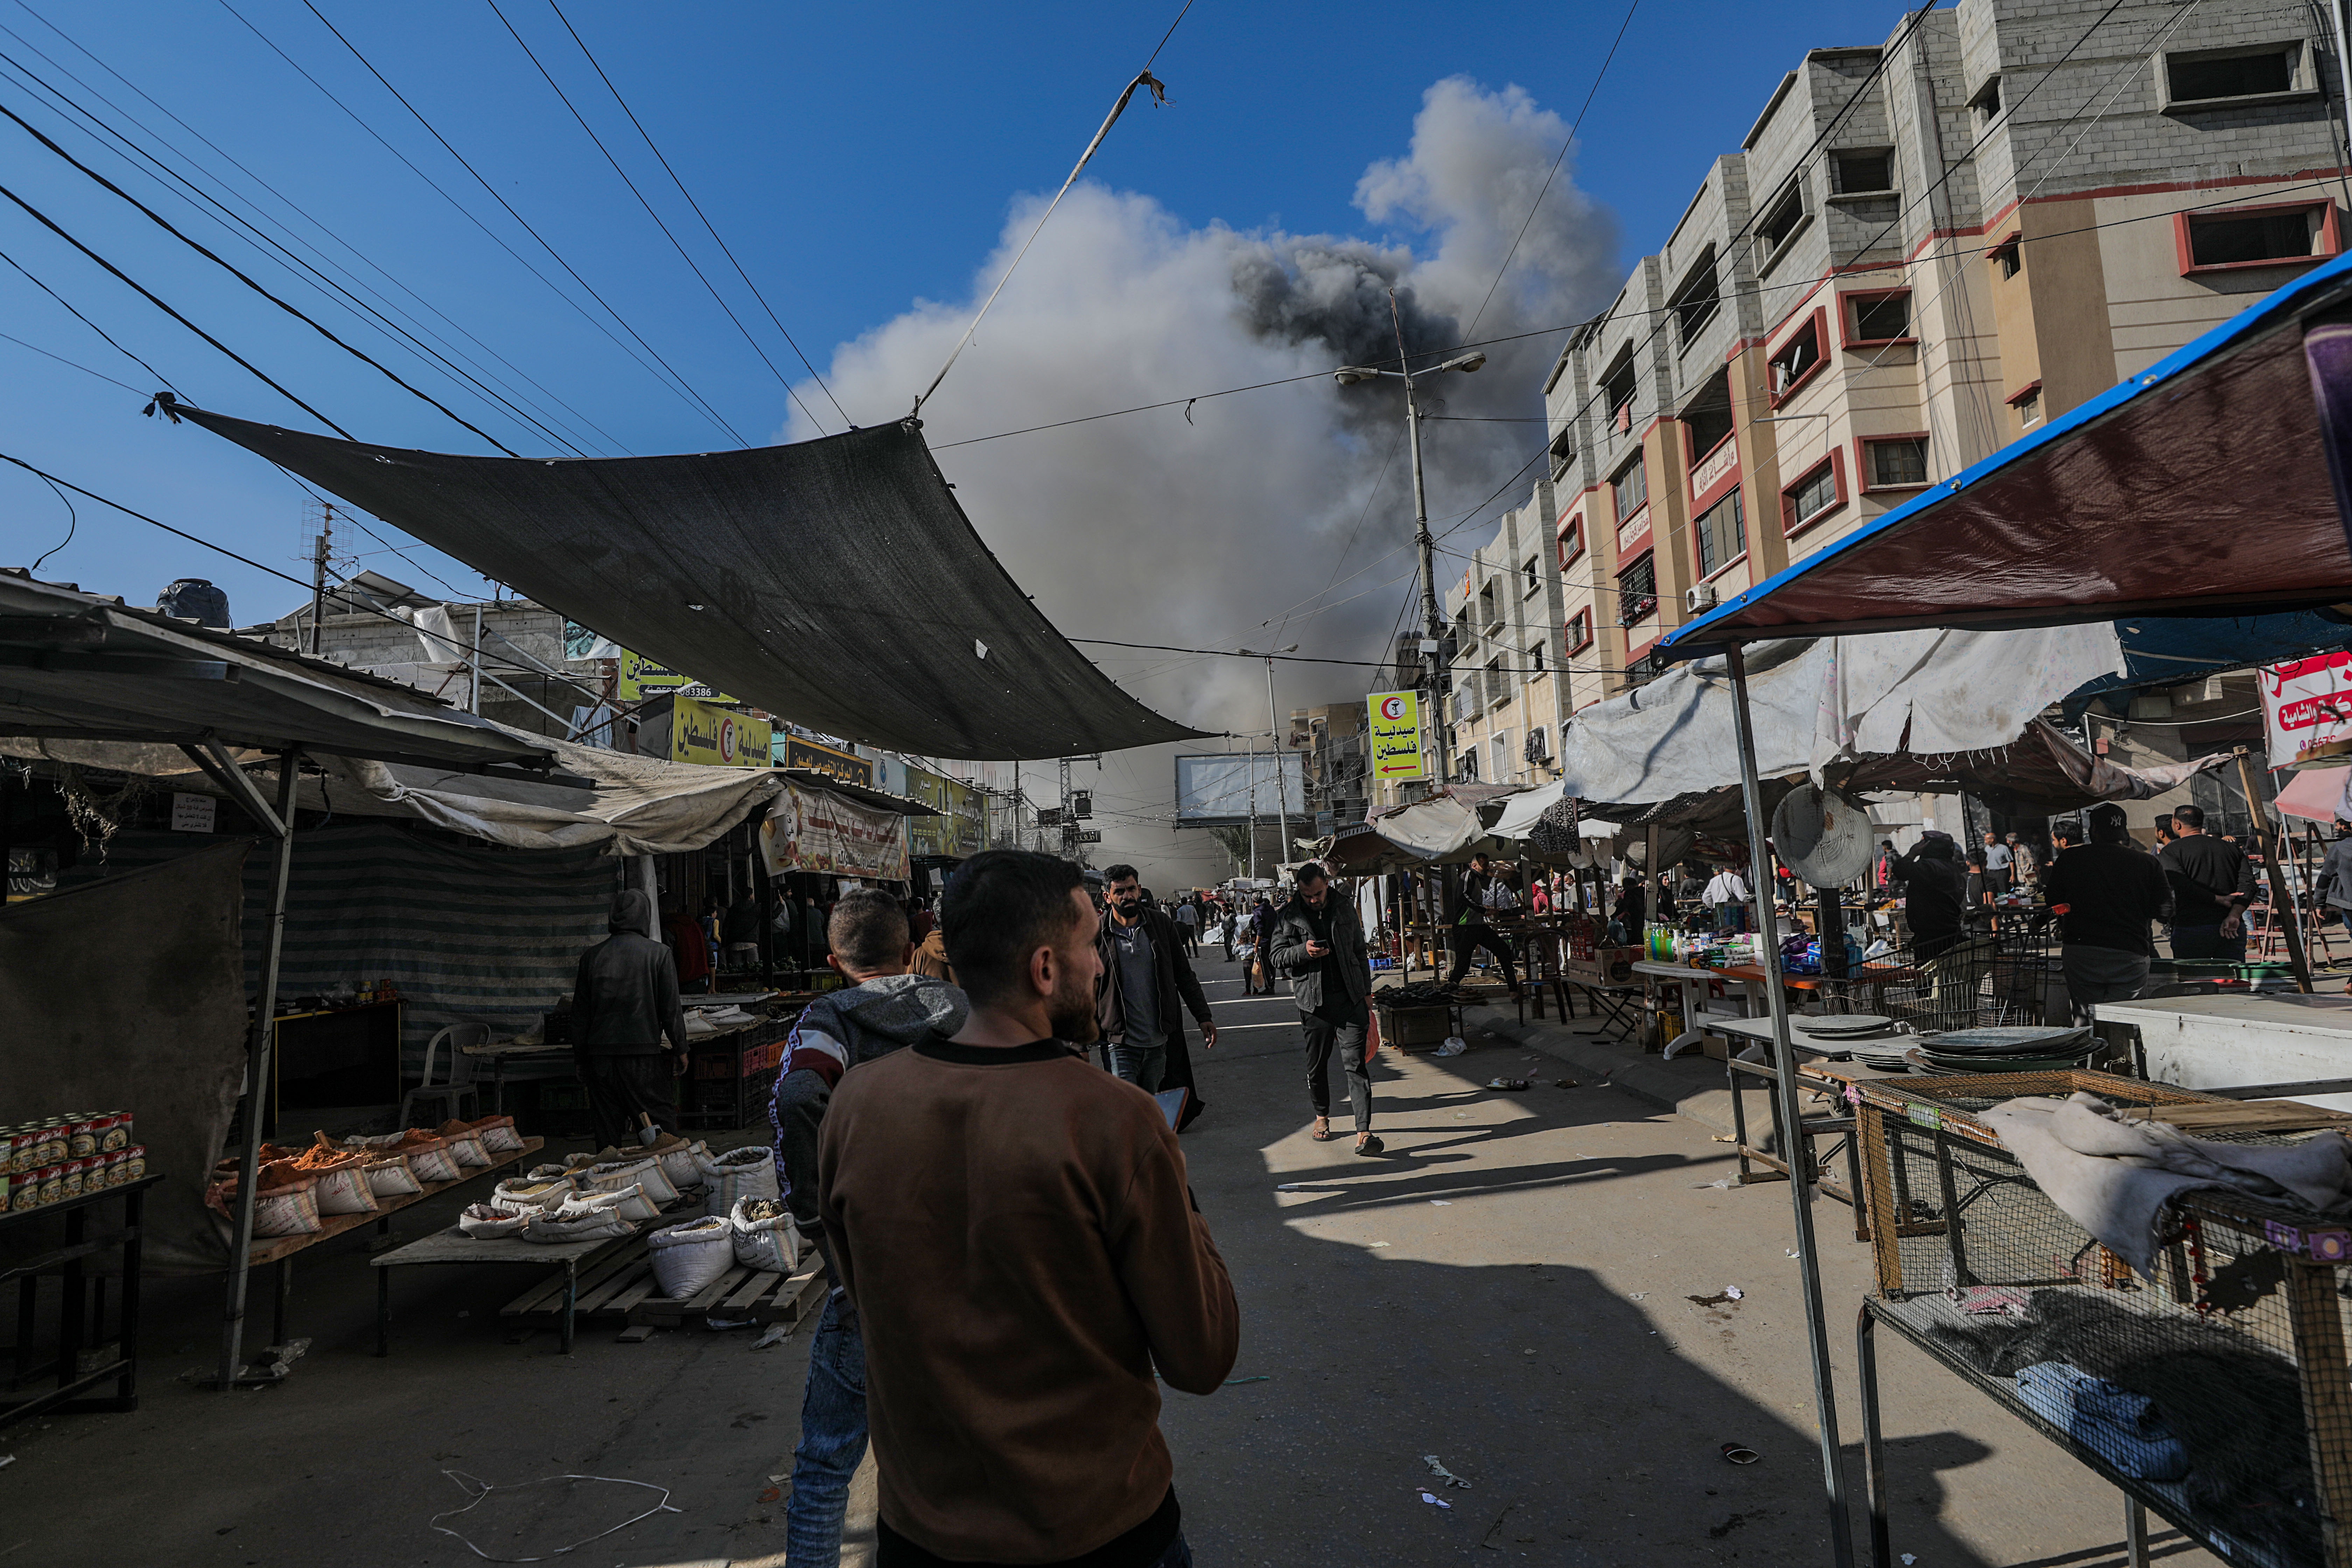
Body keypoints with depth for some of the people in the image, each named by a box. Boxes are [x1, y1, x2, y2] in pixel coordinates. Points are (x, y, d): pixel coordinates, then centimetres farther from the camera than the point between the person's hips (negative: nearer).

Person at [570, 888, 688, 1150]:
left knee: (606, 1133, 9)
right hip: (644, 1054, -3)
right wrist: (680, 1050, 5)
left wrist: (581, 1058, 16)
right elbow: (671, 1008, -4)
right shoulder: (658, 953, -4)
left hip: (600, 1056, 3)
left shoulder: (592, 956, 5)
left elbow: (580, 1014, 8)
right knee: (662, 1127, 3)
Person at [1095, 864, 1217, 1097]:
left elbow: (1184, 974, 7)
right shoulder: (1097, 934, -5)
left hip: (1160, 1042, 3)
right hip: (1121, 1043, -3)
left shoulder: (1161, 923, 3)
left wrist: (1203, 1016, 0)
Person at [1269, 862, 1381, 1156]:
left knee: (1356, 1063, -7)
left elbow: (1360, 953, 15)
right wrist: (1303, 951, -16)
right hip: (1313, 1001, 0)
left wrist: (1366, 992, 13)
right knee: (1317, 1064, 12)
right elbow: (1277, 957, 2)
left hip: (1349, 998, 0)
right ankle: (1322, 1116, 35)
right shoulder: (1289, 916, 1)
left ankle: (1363, 1133, -9)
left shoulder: (1345, 909, 7)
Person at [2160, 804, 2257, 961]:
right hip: (2233, 930, 4)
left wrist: (2218, 900, -5)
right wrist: (2234, 916, -7)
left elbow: (2182, 886, -14)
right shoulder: (2231, 848, 16)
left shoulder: (2171, 851, 1)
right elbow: (2247, 883, 3)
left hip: (2191, 929, -4)